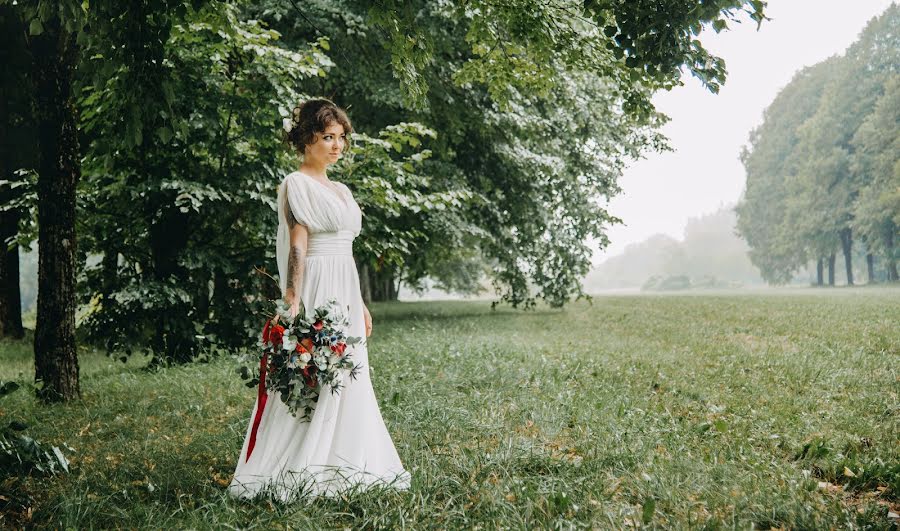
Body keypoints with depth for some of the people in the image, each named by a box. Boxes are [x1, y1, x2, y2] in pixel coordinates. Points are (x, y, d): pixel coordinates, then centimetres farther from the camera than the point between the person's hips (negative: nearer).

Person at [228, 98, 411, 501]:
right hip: (316, 289, -9)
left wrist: (360, 303, 21)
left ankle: (339, 464, 18)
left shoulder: (340, 190, 18)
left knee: (347, 378, 10)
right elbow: (297, 246, -15)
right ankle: (294, 472, -1)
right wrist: (293, 299, -24)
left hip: (345, 293, 9)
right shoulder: (296, 185, -6)